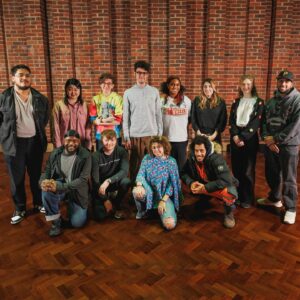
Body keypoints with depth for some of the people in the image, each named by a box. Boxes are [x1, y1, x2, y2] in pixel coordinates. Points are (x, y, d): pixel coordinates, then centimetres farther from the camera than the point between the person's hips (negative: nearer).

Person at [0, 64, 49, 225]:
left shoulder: (40, 98, 1)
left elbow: (45, 117, 15)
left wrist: (38, 130, 11)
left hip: (35, 141, 2)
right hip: (14, 143, -2)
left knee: (36, 175, 14)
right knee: (17, 178, 8)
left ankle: (39, 203, 32)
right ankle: (19, 209, 25)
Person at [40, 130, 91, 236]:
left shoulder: (85, 155, -15)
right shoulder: (55, 153, -4)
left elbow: (83, 179, -21)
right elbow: (46, 172, 1)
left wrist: (59, 186, -32)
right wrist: (43, 182, -26)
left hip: (77, 191, -2)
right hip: (58, 185, 2)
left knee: (77, 223, -11)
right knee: (46, 189, -32)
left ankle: (70, 205, 24)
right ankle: (56, 221, -8)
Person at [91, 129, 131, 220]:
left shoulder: (121, 151, -13)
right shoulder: (96, 155, -17)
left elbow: (124, 171, -26)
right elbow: (95, 179, -18)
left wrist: (108, 181, -39)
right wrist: (105, 200, -20)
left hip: (115, 182, 1)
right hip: (100, 186, -1)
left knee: (126, 181, -33)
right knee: (99, 215, -16)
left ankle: (116, 205, -4)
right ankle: (108, 198, 19)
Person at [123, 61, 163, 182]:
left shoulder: (154, 92, 5)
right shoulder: (128, 93, 3)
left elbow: (158, 115, 7)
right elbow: (125, 117, 3)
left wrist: (160, 134, 3)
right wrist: (126, 137, -2)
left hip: (152, 134, 1)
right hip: (135, 135, 0)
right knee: (135, 166, 5)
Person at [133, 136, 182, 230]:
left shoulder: (171, 161, -4)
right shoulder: (147, 158, 2)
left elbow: (173, 183, -5)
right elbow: (141, 174, -5)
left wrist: (163, 200, -13)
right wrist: (139, 185, -29)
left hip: (164, 195, -1)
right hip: (149, 191, 2)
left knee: (170, 224, -24)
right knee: (137, 192, -36)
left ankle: (160, 209, 11)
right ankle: (141, 210, 0)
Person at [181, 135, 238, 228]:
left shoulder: (216, 159, -30)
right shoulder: (191, 159, -14)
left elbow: (226, 181, -37)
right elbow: (183, 173, -4)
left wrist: (205, 188, -39)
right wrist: (191, 182, -25)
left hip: (223, 186, -6)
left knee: (229, 193, -37)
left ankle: (229, 212, -3)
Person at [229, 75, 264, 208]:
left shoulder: (258, 102, 1)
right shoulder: (236, 102, 12)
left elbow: (256, 122, -8)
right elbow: (231, 120, 4)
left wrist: (243, 137, -16)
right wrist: (235, 135, -12)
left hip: (250, 138, -3)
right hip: (235, 138, 3)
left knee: (248, 170, 0)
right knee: (236, 169, 7)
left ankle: (248, 199, 13)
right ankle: (237, 196, 20)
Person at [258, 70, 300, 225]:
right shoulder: (271, 101, 12)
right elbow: (264, 121, 7)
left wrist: (275, 139, -16)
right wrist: (267, 139, -9)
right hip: (270, 144, 6)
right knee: (271, 174, 16)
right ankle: (274, 198, 36)